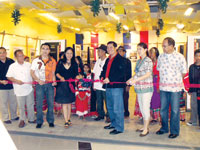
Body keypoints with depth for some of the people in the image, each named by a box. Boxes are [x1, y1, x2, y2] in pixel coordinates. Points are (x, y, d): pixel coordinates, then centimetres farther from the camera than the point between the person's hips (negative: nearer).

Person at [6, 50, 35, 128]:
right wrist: (16, 81, -16)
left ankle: (31, 119, 24)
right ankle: (22, 120, 20)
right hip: (19, 90, -2)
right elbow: (9, 77, -2)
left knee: (30, 105, 10)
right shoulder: (12, 66, -3)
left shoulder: (28, 65, 4)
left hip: (29, 88, 2)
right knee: (21, 106, 5)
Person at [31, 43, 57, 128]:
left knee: (50, 103, 4)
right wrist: (39, 80, -10)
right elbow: (32, 72, 3)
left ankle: (50, 121, 18)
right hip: (39, 85, -1)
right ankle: (39, 121, 15)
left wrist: (54, 81, -6)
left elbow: (53, 73, 10)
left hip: (50, 84, 1)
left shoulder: (52, 61, 8)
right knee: (39, 104, 1)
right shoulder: (36, 60, 4)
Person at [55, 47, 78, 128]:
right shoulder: (60, 62, 2)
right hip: (62, 84, -1)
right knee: (64, 103, -3)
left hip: (70, 85, 2)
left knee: (69, 103, 10)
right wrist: (60, 77, -16)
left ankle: (68, 119, 23)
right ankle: (66, 121, 1)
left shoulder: (74, 64, 5)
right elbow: (57, 72, 1)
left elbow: (76, 74, 4)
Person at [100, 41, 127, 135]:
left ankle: (119, 128, 6)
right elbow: (104, 70, 26)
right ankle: (113, 123, 33)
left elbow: (121, 73, -18)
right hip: (108, 86, 9)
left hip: (117, 86, -9)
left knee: (117, 108, -5)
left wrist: (109, 79, -22)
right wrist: (102, 76, 4)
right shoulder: (108, 60, 18)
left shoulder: (121, 59, -8)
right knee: (110, 107, 18)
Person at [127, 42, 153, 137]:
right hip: (139, 87, 8)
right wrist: (131, 79, 3)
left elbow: (148, 74, -18)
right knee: (141, 108, 14)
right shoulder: (138, 61, 14)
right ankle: (145, 126, 26)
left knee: (145, 108, -3)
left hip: (146, 87, -8)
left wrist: (135, 80, -24)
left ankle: (146, 129, 8)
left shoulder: (148, 60, -10)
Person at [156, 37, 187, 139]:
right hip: (163, 87, 4)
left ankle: (174, 131, 19)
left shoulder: (180, 57, -5)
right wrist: (163, 80, 9)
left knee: (175, 110, 4)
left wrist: (175, 80, 6)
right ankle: (164, 128, 28)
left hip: (175, 87, -3)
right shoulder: (161, 57, 5)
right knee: (163, 109, 11)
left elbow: (184, 72, 3)